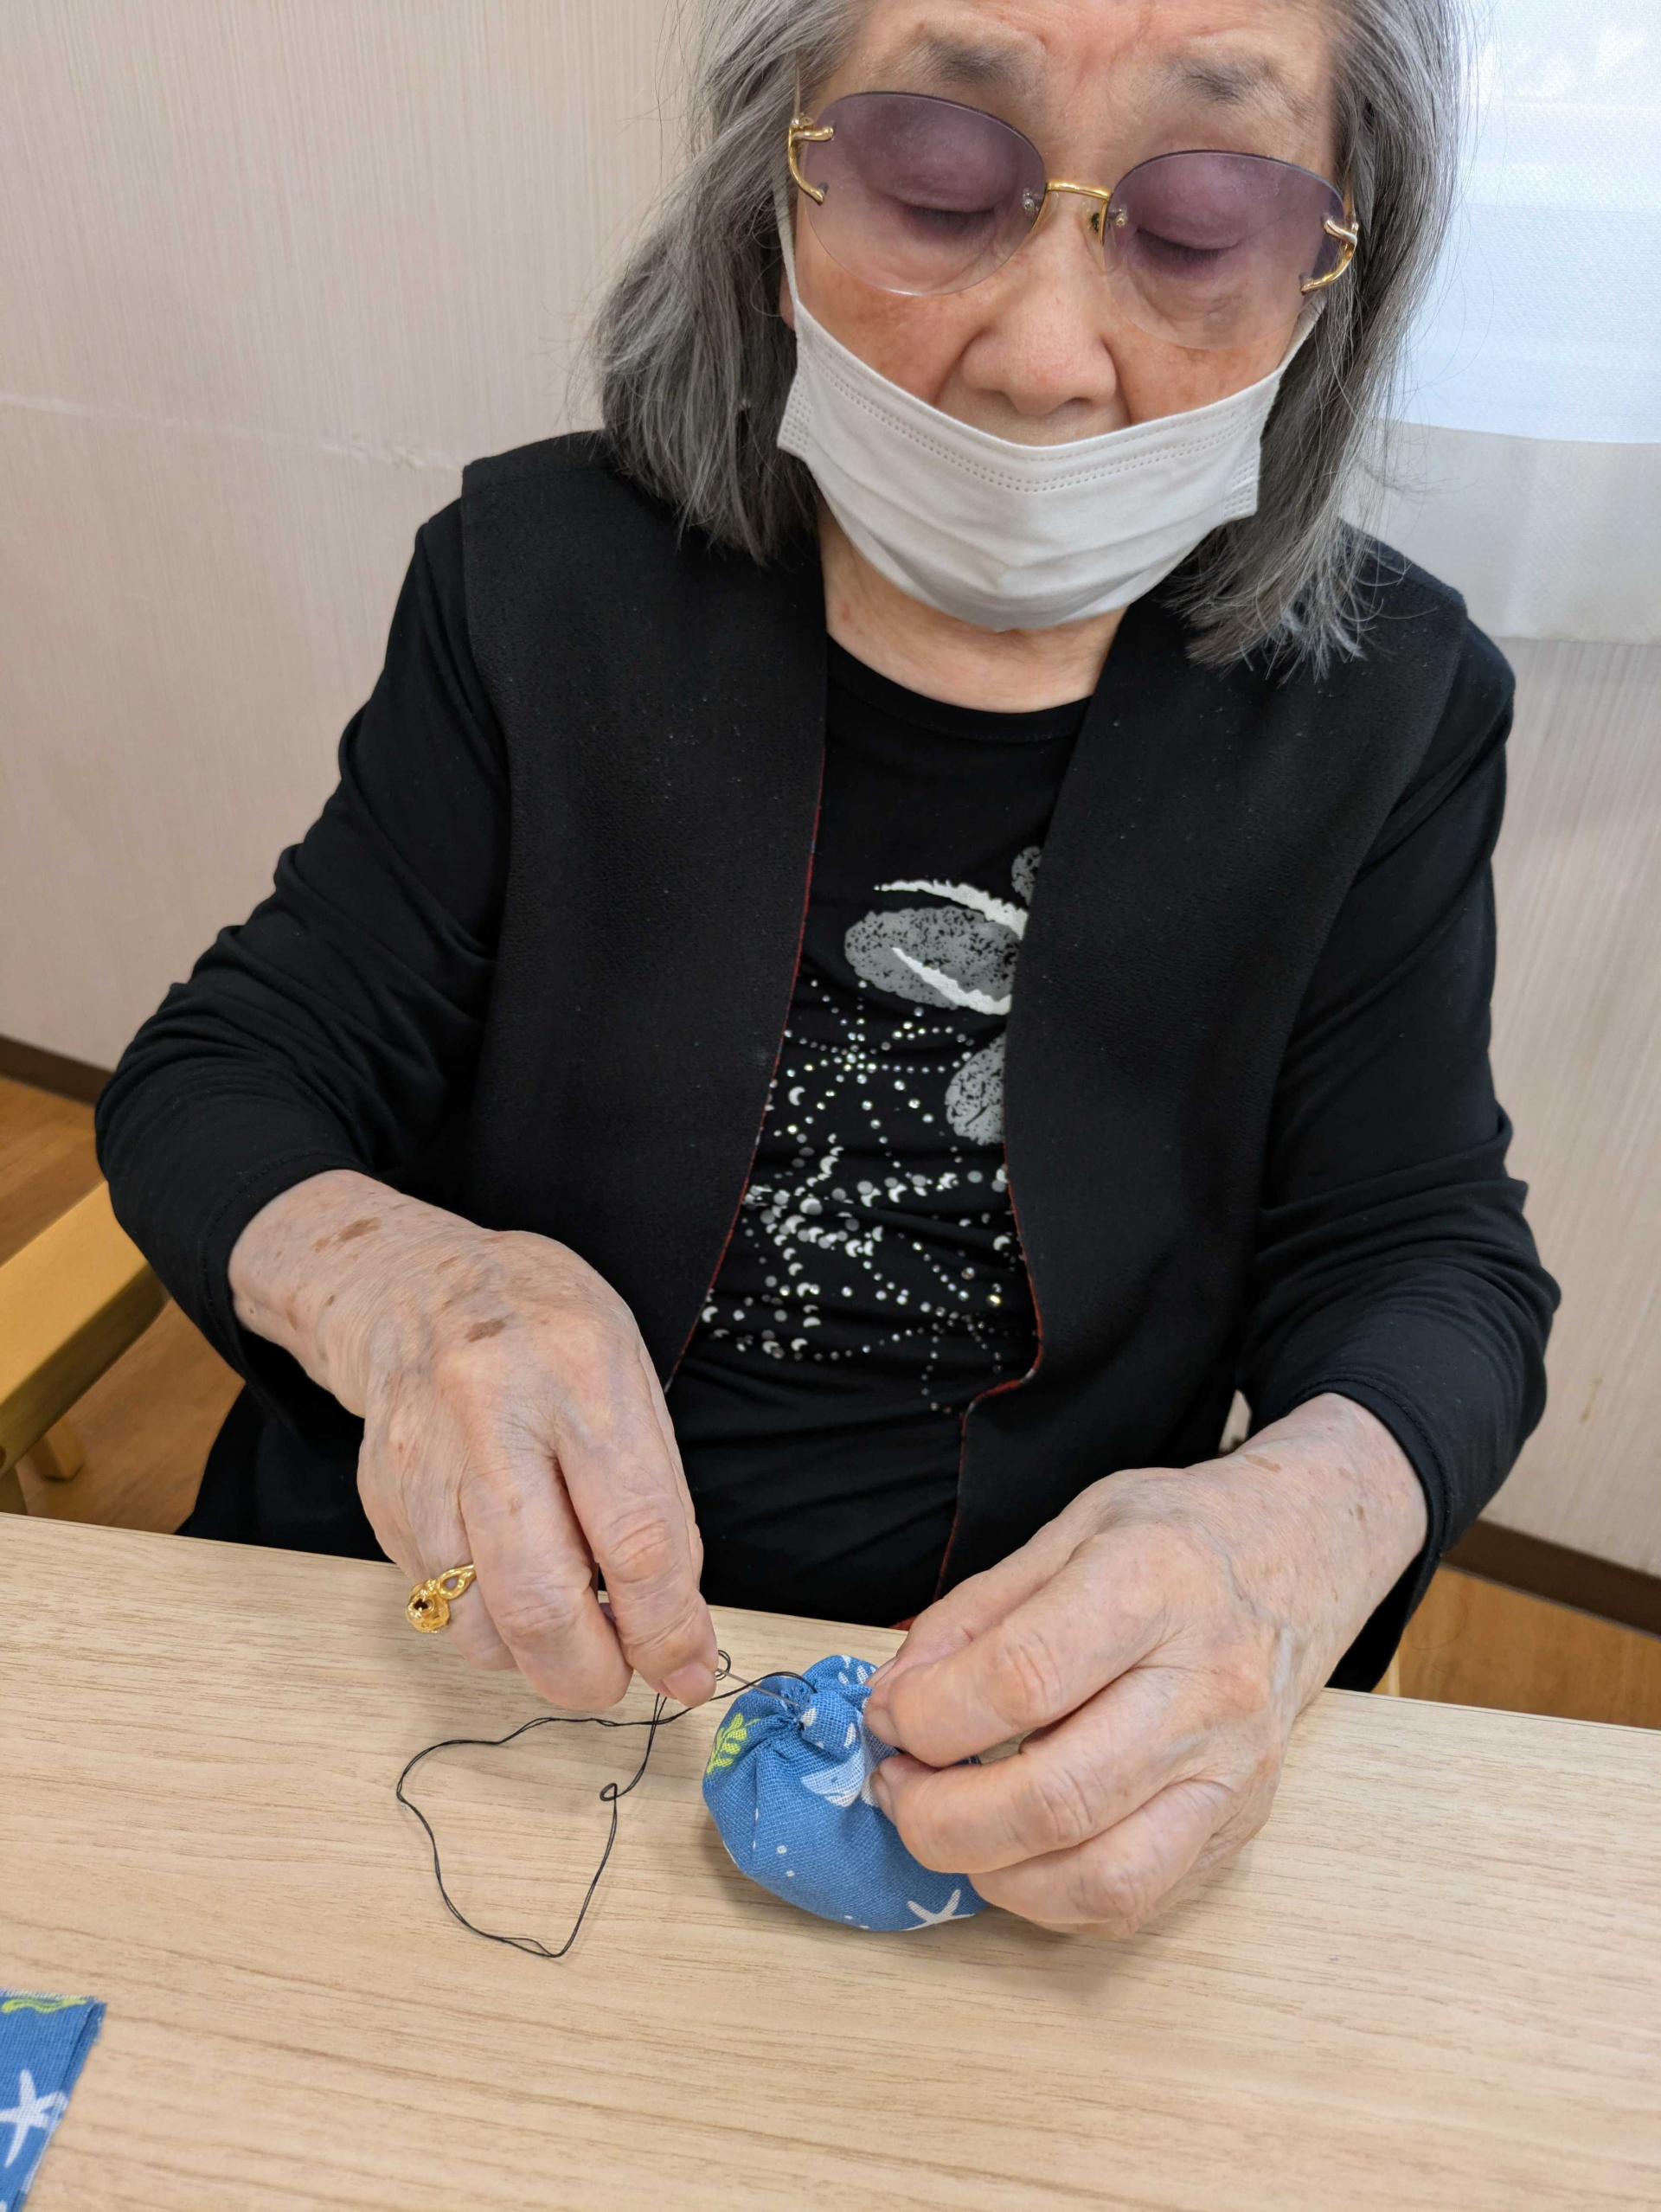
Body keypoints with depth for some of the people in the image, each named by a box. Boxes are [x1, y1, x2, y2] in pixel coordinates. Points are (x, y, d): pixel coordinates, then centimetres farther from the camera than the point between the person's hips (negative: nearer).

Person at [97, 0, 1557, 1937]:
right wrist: (396, 1280, -28)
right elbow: (214, 1082, -3)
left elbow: (1432, 1260, -2)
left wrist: (1295, 1522, -26)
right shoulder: (540, 581, -7)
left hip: (1032, 1705, 3)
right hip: (469, 1636, -1)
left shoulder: (1384, 710, -5)